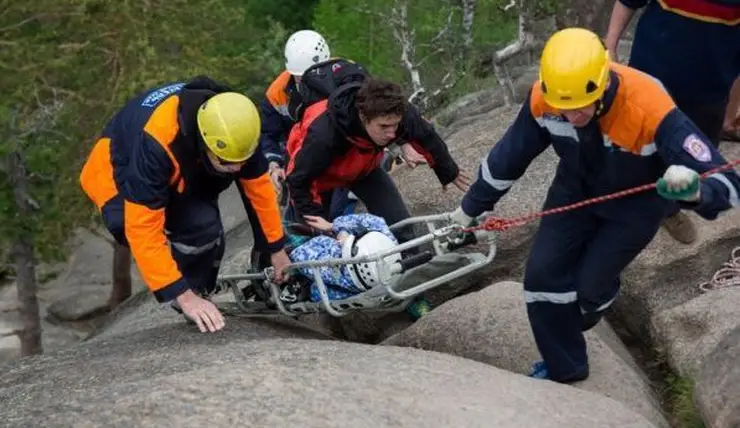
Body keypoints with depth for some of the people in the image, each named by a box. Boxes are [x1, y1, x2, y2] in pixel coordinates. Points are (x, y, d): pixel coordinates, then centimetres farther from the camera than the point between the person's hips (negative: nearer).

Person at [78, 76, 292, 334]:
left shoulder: (232, 127, -26)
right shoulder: (156, 142, -43)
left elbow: (258, 185, -9)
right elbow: (143, 228, -41)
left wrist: (277, 249, -2)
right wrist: (184, 297, -41)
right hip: (120, 176, -6)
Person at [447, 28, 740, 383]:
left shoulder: (650, 111, -41)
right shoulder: (543, 99, -28)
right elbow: (509, 156, -8)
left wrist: (695, 191, -66)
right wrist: (470, 208, 4)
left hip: (634, 203, -3)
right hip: (576, 190, 4)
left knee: (590, 283, -1)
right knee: (542, 274, -3)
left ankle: (585, 313, 40)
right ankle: (563, 369, 21)